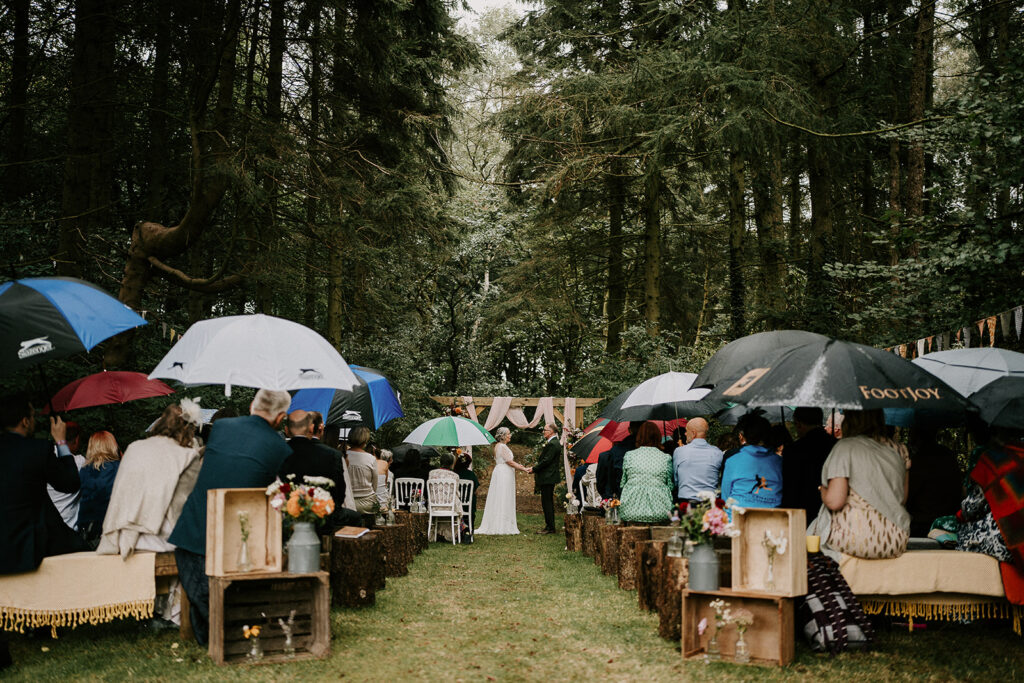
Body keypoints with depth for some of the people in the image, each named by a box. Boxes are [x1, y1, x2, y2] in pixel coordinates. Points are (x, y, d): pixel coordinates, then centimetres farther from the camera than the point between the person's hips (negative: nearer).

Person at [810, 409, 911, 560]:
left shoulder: (845, 447, -8)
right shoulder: (896, 452, 10)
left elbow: (834, 501, -16)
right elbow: (903, 497, 18)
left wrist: (823, 491, 6)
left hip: (855, 539, -6)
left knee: (815, 525, 20)